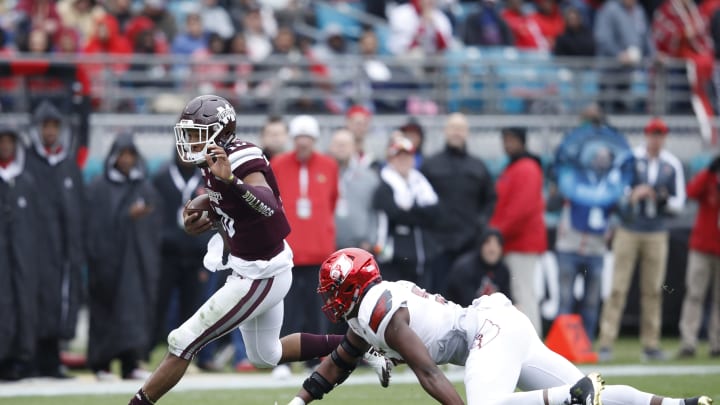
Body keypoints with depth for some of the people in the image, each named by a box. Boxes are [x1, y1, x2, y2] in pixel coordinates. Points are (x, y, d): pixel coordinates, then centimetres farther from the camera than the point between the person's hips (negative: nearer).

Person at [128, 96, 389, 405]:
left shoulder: (242, 161, -26)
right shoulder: (213, 162, 1)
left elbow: (269, 206, -43)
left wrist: (231, 180, -59)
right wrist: (199, 223, -1)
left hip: (260, 276, -10)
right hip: (249, 267, 10)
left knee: (182, 344, -9)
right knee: (265, 355, 27)